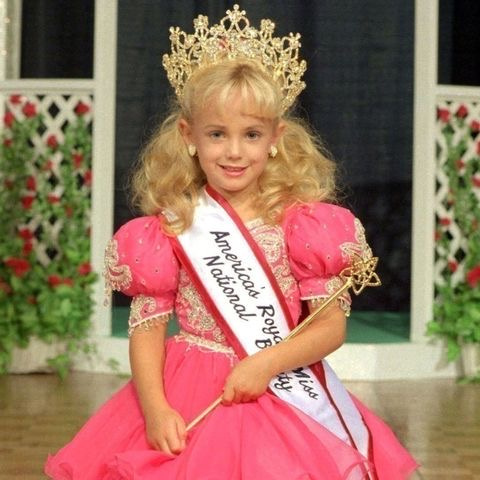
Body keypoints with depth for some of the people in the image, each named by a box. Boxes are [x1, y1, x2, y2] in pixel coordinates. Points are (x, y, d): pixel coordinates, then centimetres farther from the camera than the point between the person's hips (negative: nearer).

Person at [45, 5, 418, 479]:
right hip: (190, 400, 0)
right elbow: (146, 325, -3)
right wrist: (155, 409, -16)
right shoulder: (172, 227, -1)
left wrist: (267, 362, -19)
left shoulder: (300, 221, -3)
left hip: (283, 400, 0)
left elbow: (332, 325, -4)